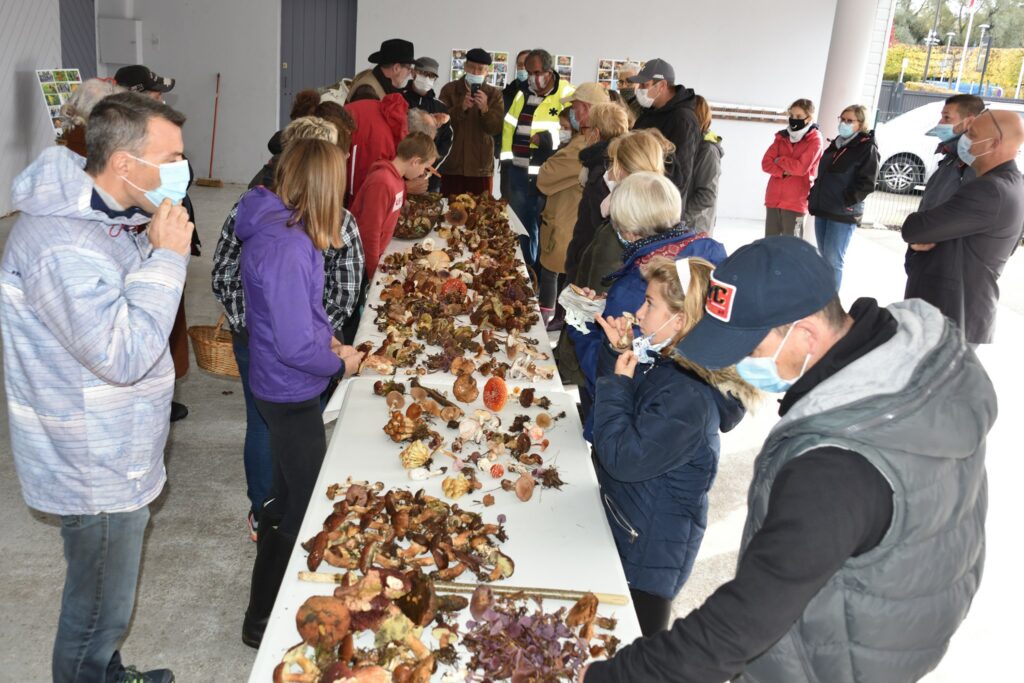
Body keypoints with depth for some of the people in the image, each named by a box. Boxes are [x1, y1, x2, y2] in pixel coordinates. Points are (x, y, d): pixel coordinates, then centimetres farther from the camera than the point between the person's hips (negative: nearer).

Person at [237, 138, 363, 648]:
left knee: (292, 495, 26)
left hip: (280, 386, 9)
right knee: (310, 504, 7)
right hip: (291, 394, -9)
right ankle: (263, 620, 24)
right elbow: (295, 346, -29)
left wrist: (327, 339, 2)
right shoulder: (286, 246, -29)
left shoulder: (274, 226, 1)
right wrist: (340, 362, -12)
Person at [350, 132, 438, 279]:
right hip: (364, 262, -8)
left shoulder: (396, 177, 4)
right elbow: (369, 234, -22)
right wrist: (373, 272, -16)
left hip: (374, 255, 8)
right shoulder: (382, 183, -25)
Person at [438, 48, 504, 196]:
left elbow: (497, 128, -4)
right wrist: (461, 107, -23)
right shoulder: (449, 89, 5)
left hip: (481, 167, 0)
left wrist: (485, 109, -24)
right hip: (451, 165, 0)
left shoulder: (494, 94, 6)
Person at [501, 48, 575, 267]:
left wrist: (548, 138, -23)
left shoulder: (566, 95, -8)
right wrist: (507, 155, 9)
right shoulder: (523, 94, 14)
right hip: (520, 172, 6)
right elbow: (510, 126, 18)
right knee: (521, 226, 15)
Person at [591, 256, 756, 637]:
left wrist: (618, 382, -22)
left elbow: (625, 458, -30)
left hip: (653, 544, -9)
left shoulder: (688, 396, -31)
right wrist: (620, 352, -3)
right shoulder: (666, 363, -3)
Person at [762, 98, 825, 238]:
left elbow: (801, 167, -17)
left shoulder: (815, 140, -5)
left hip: (796, 201, -5)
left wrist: (780, 160, -3)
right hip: (773, 198, 5)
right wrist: (784, 172, -14)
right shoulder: (782, 136, 10)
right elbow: (766, 163, 2)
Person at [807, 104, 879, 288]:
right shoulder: (835, 144, 17)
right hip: (823, 210, 7)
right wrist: (814, 197, 12)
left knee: (833, 260, -6)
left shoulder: (867, 148, -5)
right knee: (824, 258, 13)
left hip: (843, 214, -7)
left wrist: (845, 201, -19)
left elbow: (866, 184, -13)